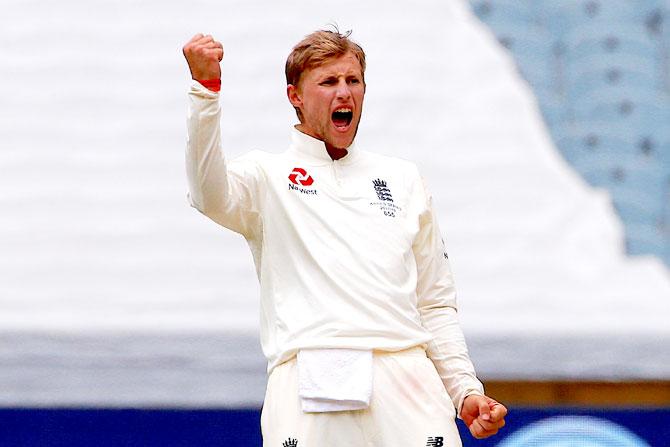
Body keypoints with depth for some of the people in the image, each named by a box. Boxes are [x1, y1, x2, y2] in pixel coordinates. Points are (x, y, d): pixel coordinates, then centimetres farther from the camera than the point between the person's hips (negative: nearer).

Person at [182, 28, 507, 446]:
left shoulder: (403, 179, 23)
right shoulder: (269, 176, 12)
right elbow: (212, 195, -13)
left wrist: (466, 389, 10)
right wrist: (205, 87, -25)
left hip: (406, 379, 3)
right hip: (309, 388, -3)